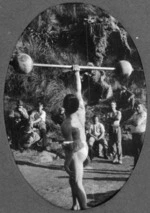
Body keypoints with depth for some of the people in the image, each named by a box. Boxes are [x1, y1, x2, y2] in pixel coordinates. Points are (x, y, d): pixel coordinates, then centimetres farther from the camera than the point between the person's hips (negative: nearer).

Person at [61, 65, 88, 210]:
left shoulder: (67, 124, -24)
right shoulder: (81, 111, -5)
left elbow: (71, 145, -25)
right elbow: (78, 90, 5)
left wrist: (66, 162, -18)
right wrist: (77, 73, 12)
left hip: (76, 153, -9)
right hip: (84, 148, 9)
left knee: (77, 183, -2)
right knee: (73, 180, 21)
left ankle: (84, 208, 2)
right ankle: (75, 206, 29)